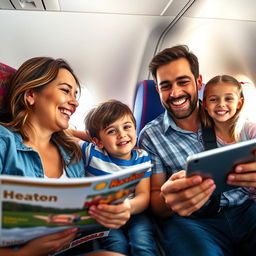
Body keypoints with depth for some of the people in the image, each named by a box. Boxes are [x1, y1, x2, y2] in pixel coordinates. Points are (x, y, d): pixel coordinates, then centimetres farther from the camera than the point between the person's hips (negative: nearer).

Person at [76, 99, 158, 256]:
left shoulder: (142, 157, -3)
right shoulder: (92, 153, -7)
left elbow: (143, 196, -13)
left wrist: (129, 206, -35)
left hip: (133, 213, 1)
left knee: (142, 241, -28)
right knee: (117, 243, -28)